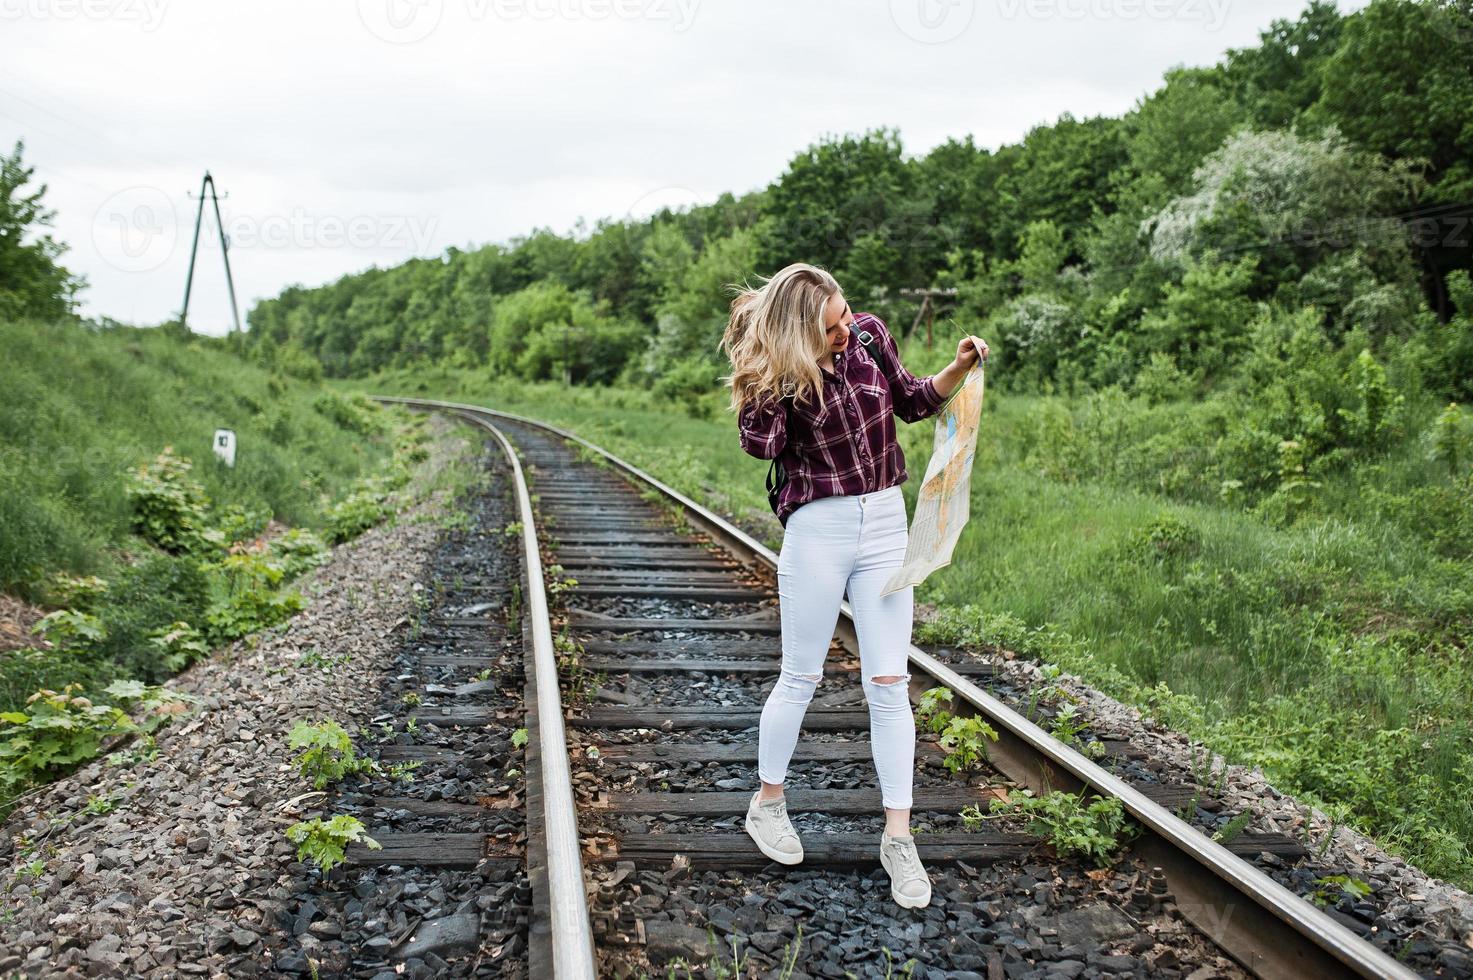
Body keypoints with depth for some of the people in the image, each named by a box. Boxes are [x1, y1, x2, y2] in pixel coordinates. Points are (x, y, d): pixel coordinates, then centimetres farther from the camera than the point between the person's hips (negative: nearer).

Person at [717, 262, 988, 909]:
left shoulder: (869, 335, 0)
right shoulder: (776, 370, -10)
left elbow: (912, 401, 15)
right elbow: (761, 443, -28)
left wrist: (959, 369, -2)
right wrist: (772, 378, -29)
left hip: (886, 524, 3)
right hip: (817, 530, -3)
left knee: (889, 683, 2)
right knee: (800, 678, 8)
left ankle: (898, 836, 10)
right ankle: (767, 802, 30)